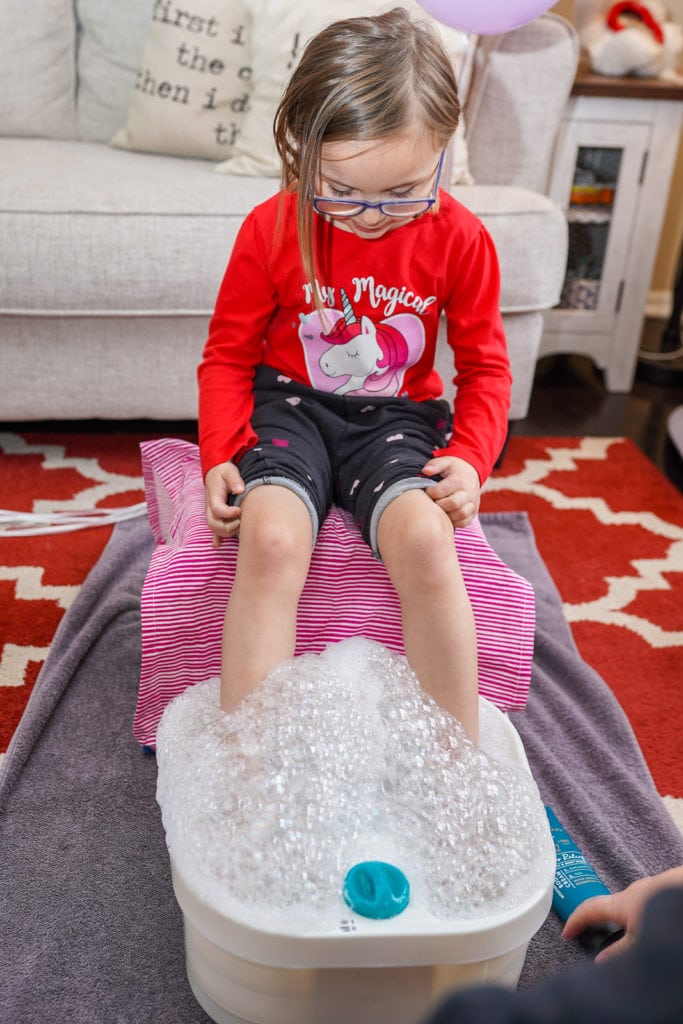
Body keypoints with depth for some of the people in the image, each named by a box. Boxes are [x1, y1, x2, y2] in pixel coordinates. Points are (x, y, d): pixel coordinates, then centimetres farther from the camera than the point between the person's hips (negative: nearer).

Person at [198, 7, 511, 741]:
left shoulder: (460, 240, -5)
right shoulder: (271, 229, -7)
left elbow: (484, 366, 5)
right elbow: (229, 352, 3)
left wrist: (471, 457, -12)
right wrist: (220, 453, -12)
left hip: (396, 416, 1)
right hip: (289, 405, 0)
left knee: (424, 540, -32)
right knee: (270, 540, -32)